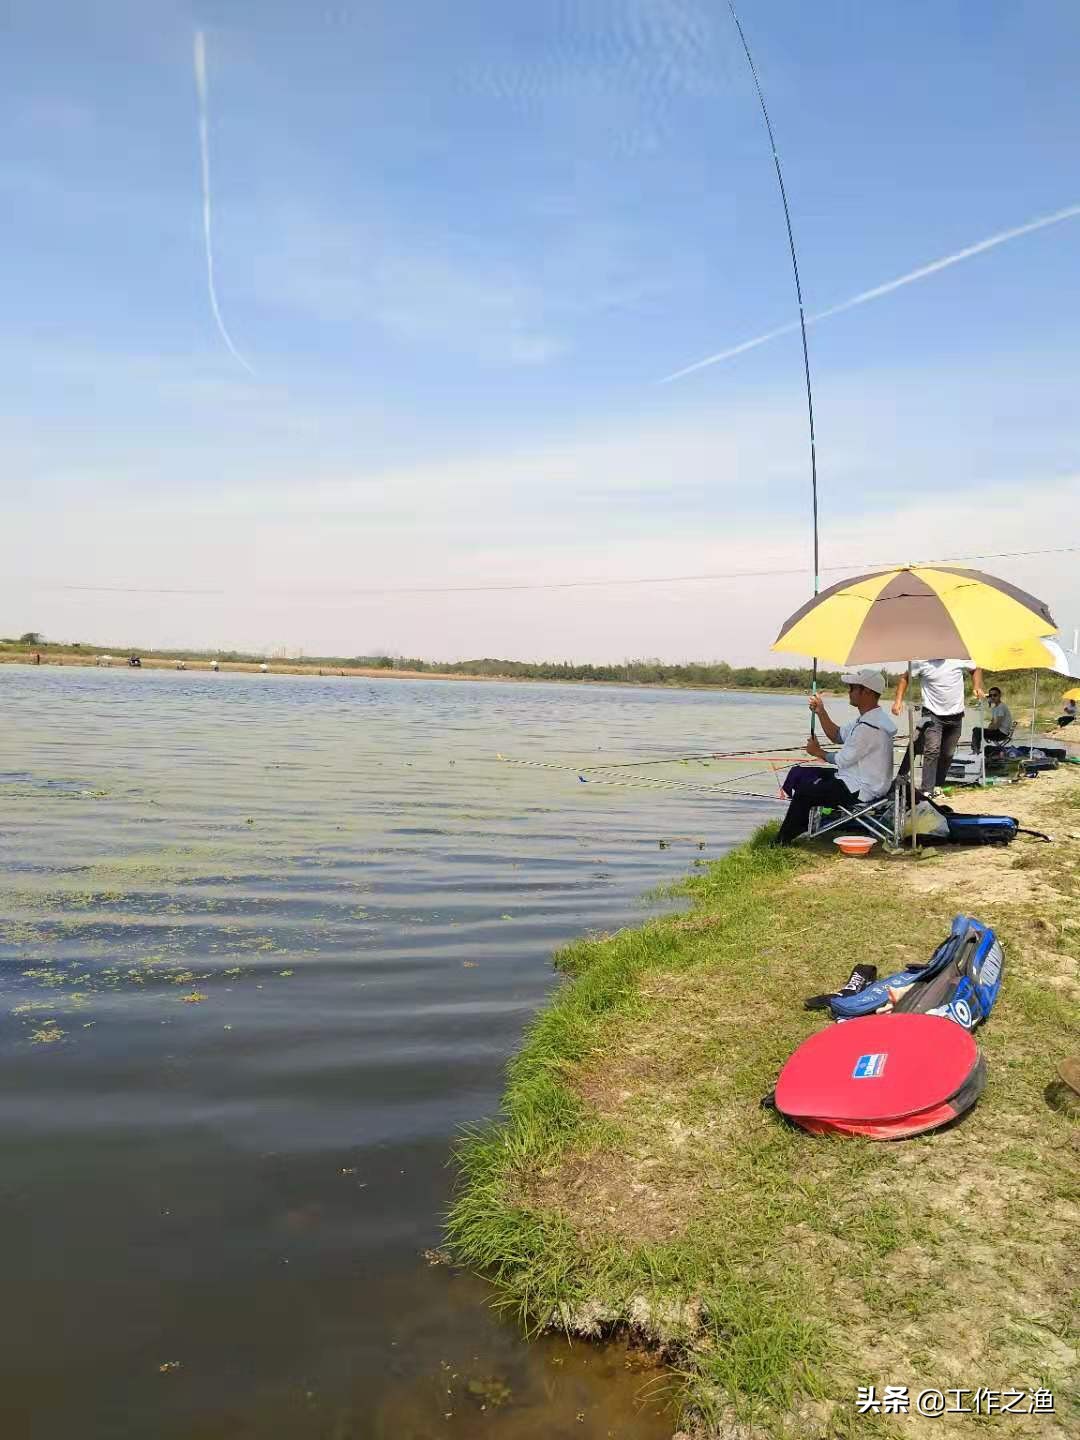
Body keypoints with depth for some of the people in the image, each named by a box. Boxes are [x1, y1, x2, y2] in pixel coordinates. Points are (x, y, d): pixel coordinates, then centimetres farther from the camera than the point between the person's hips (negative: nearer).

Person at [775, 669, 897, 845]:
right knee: (799, 773, 12)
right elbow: (838, 736, 16)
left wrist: (818, 752, -2)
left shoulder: (870, 728, -26)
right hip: (855, 780, 11)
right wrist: (821, 712, 4)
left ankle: (782, 842, 7)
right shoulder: (866, 718, 9)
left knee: (804, 792, -10)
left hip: (861, 791, -11)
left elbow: (842, 760, -20)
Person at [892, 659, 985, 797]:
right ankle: (927, 791, -20)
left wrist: (978, 687, -3)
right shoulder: (922, 661, -9)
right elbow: (905, 677, 1)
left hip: (955, 714, 4)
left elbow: (976, 669, 15)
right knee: (932, 751, -18)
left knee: (948, 754, 11)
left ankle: (938, 786, 27)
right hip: (932, 714, -4)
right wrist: (898, 700, -11)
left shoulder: (960, 658, -2)